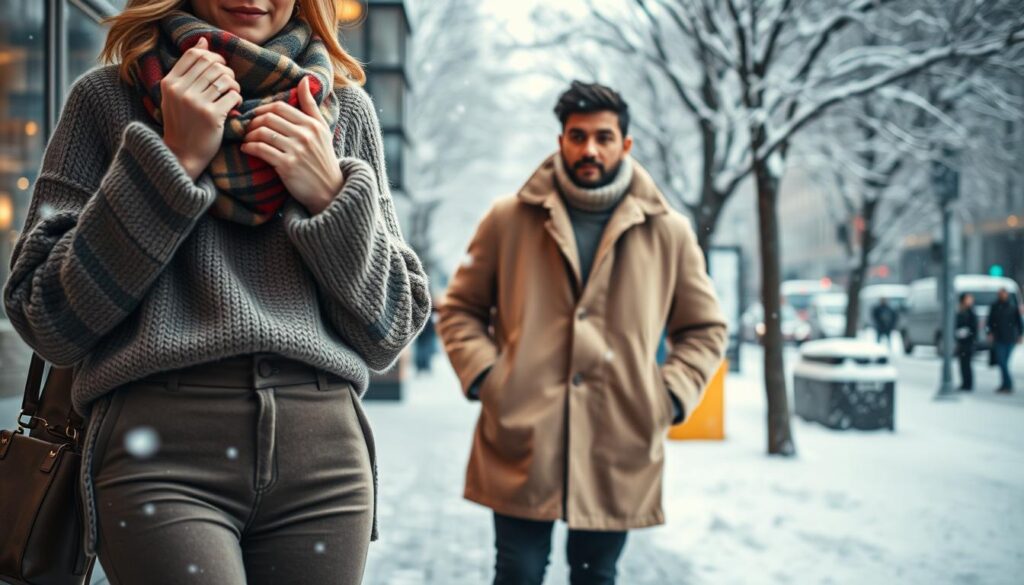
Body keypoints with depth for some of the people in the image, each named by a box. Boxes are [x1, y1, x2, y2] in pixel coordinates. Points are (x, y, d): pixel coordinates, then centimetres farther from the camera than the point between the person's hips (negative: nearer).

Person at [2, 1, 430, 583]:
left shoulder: (347, 107, 11)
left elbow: (390, 332, 11)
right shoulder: (106, 96, 6)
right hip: (159, 448, -2)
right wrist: (174, 160, -6)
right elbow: (49, 321, -1)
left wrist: (333, 195, -4)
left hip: (322, 452, 3)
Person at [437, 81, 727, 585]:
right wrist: (482, 374, -4)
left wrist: (670, 397, 1)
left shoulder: (668, 232, 7)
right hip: (521, 446, -1)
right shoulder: (509, 219, 5)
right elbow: (459, 309, 12)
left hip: (618, 451, 1)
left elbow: (704, 329, 15)